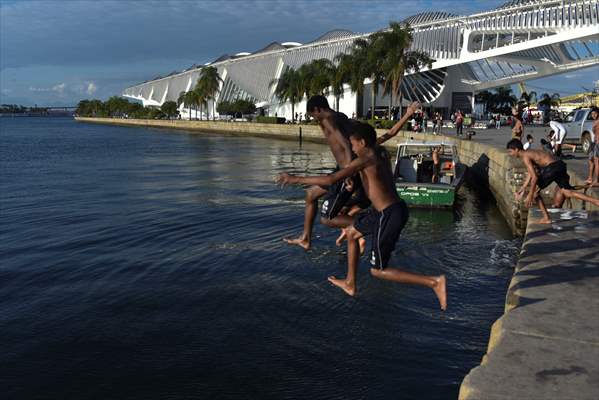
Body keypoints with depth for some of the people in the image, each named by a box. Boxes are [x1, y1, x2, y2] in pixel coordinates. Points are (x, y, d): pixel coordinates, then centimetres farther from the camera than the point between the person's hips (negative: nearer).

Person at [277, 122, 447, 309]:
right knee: (352, 232, 25)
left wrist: (296, 179, -15)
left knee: (378, 271, 2)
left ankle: (434, 282, -4)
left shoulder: (365, 160, -18)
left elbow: (331, 179, -23)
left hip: (389, 216, -9)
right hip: (390, 209, 9)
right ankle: (350, 284, 35)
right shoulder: (381, 152, 5)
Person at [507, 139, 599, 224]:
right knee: (567, 192, 13)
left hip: (552, 167, -9)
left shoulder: (525, 157, -7)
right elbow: (530, 174, 31)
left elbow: (534, 177, -14)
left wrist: (530, 195, -9)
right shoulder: (529, 153, 24)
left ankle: (546, 218, 5)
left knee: (534, 191, 5)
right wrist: (522, 190, 33)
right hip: (560, 165, 9)